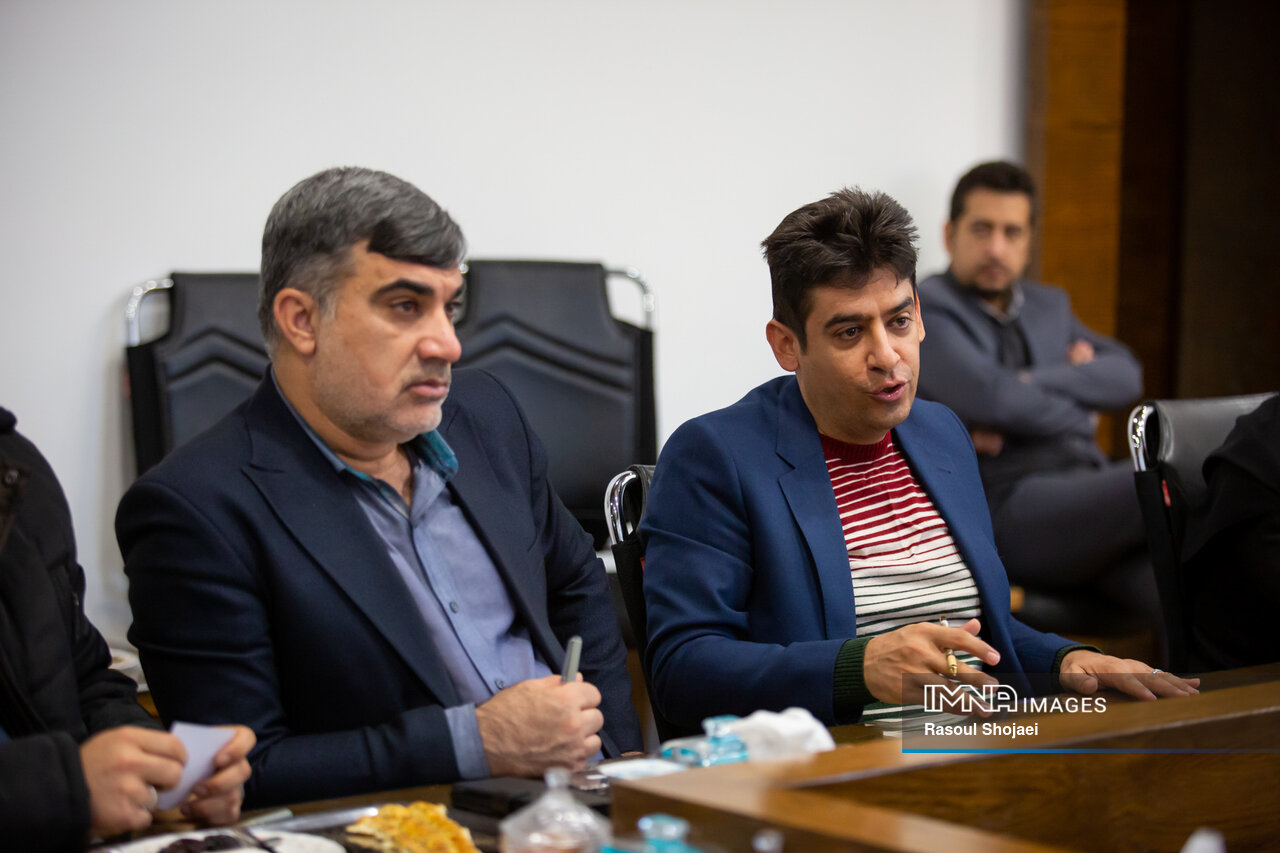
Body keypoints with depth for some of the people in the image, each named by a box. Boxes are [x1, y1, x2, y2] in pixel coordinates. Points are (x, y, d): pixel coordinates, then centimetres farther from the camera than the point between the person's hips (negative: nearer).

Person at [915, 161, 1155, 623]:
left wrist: (1029, 386, -4)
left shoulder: (1049, 304, 27)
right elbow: (990, 395, -11)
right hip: (1010, 509, -6)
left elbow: (1125, 374, 11)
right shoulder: (925, 307, 5)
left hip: (1092, 492, 6)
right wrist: (1078, 413, 6)